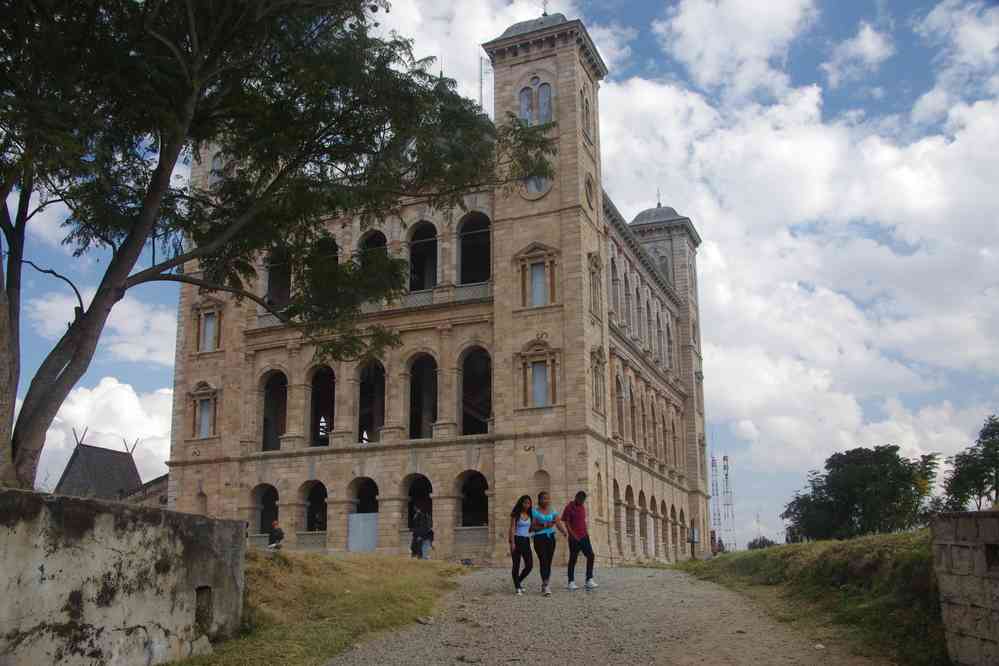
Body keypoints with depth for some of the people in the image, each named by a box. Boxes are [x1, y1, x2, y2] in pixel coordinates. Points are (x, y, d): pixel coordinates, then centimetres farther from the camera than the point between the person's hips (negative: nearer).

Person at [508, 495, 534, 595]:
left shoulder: (530, 515, 10)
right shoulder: (516, 514, -5)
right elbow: (512, 528, -9)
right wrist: (512, 543, -16)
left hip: (526, 540, 5)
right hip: (517, 539, -5)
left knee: (530, 565, 1)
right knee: (516, 565, -2)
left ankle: (519, 581, 25)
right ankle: (517, 587, 8)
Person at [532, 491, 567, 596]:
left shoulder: (553, 511, 11)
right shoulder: (535, 511, -1)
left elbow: (558, 523, 2)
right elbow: (533, 527, -7)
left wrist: (563, 531, -17)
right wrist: (544, 526, -20)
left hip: (551, 537, 5)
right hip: (539, 538, -5)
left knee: (549, 562, 7)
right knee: (543, 561, -14)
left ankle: (545, 585, 20)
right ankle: (546, 585, -17)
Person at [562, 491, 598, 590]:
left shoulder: (582, 507, 14)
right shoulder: (569, 508, -7)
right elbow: (566, 523, -10)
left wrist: (586, 532, 9)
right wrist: (573, 535, -15)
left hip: (584, 537, 7)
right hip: (574, 538, -7)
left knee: (591, 556, -1)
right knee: (573, 559, -1)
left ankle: (589, 580, 4)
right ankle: (571, 582, 7)